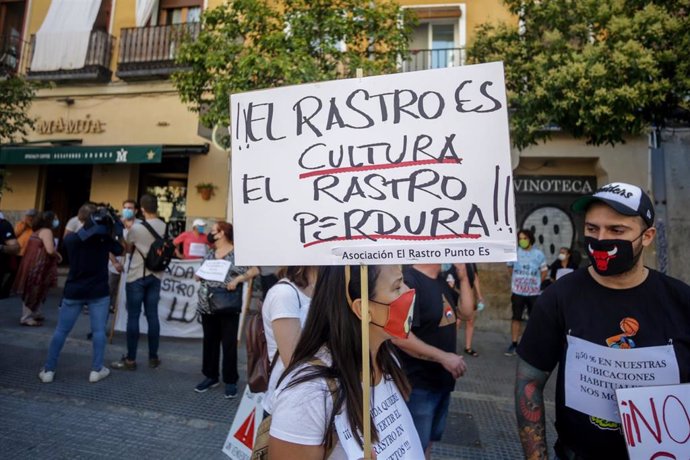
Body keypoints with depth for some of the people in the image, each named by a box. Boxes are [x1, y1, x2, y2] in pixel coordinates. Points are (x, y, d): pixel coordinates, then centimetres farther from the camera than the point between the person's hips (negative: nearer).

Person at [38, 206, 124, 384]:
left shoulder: (70, 239, -4)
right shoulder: (104, 239, -8)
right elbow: (119, 250, 7)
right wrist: (112, 233, 10)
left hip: (73, 292, 2)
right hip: (99, 292, -1)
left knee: (61, 331, 11)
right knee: (98, 330, 4)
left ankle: (48, 370, 17)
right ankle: (96, 370, 6)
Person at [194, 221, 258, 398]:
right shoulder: (209, 254, 12)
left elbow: (254, 270, -13)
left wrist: (237, 279, -23)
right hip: (207, 306, 6)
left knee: (229, 344, 2)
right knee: (209, 342, 14)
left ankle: (230, 381, 15)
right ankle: (211, 376, 30)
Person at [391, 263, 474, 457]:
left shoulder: (441, 281, 5)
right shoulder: (409, 281, -27)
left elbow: (465, 313, 9)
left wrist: (463, 278, -3)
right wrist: (443, 357, -26)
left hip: (442, 380, 9)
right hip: (418, 384, -9)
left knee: (429, 439, 26)